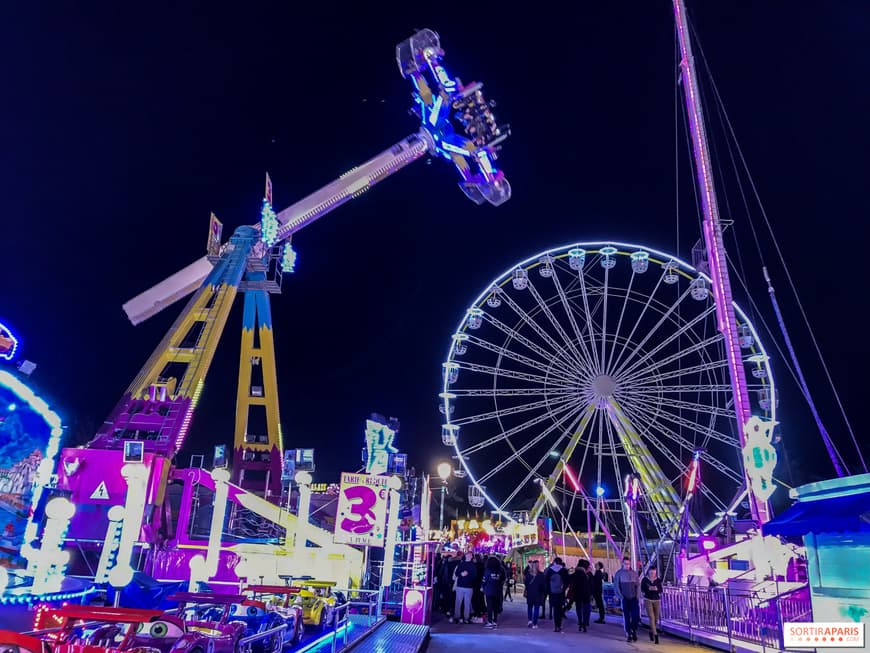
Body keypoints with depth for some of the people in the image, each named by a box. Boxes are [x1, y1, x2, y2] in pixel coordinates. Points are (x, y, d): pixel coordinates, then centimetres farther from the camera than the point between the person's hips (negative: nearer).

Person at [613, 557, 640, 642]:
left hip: (634, 598, 2)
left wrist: (637, 595, -2)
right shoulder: (618, 574, -1)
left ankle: (634, 630, 18)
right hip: (625, 599, -2)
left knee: (636, 616, -5)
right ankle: (628, 634, 11)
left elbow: (638, 585, 9)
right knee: (626, 617, 1)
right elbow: (616, 586, -1)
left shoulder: (634, 573, 6)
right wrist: (621, 597, -9)